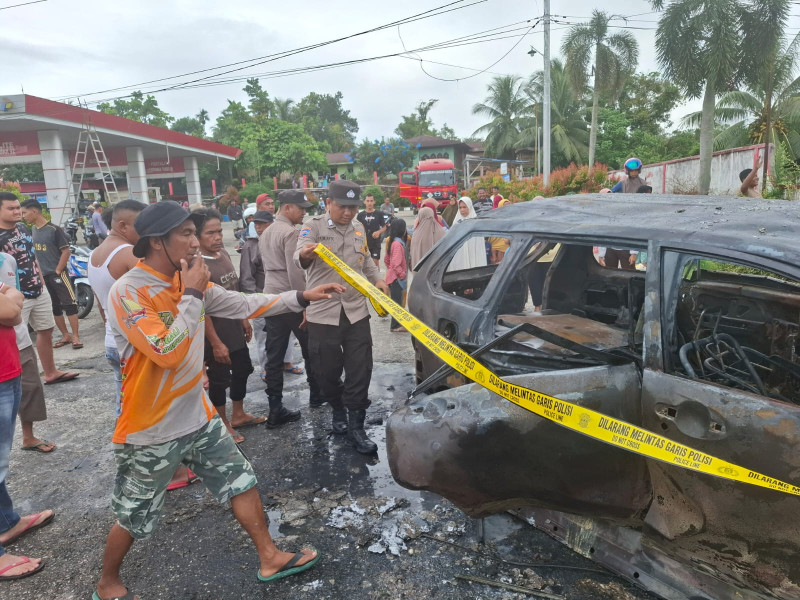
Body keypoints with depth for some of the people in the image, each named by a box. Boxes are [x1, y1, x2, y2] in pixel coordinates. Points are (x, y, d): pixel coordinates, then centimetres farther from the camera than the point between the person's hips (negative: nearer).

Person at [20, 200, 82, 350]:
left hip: (57, 274, -7)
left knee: (69, 304, -6)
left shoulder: (54, 229, -12)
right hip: (42, 276, 7)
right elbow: (33, 253, 18)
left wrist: (57, 271, -13)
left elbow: (66, 251, -13)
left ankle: (76, 337, -2)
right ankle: (66, 336, 20)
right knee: (54, 307, 11)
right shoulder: (32, 231, 8)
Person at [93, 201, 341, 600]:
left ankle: (269, 558, 30)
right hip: (150, 432, -7)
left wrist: (301, 297, -2)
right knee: (134, 517, 14)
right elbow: (169, 354, -32)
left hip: (198, 417, 7)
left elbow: (245, 305, 4)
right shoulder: (127, 292, -23)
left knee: (241, 481, 13)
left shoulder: (187, 282, 0)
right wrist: (192, 294, -26)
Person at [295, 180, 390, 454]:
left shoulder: (358, 229, 10)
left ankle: (355, 427, 11)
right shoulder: (313, 227, -6)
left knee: (360, 371, 1)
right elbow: (300, 258, -24)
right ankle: (338, 411, 34)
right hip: (323, 312, -3)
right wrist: (304, 255, -48)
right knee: (328, 371, 7)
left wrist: (377, 279, 8)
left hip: (356, 311, 4)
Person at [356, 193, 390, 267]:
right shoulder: (360, 215, 4)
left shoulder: (379, 214, 2)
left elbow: (385, 227, 6)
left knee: (376, 261, -2)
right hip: (364, 243, 1)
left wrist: (379, 232, -15)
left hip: (376, 242, -1)